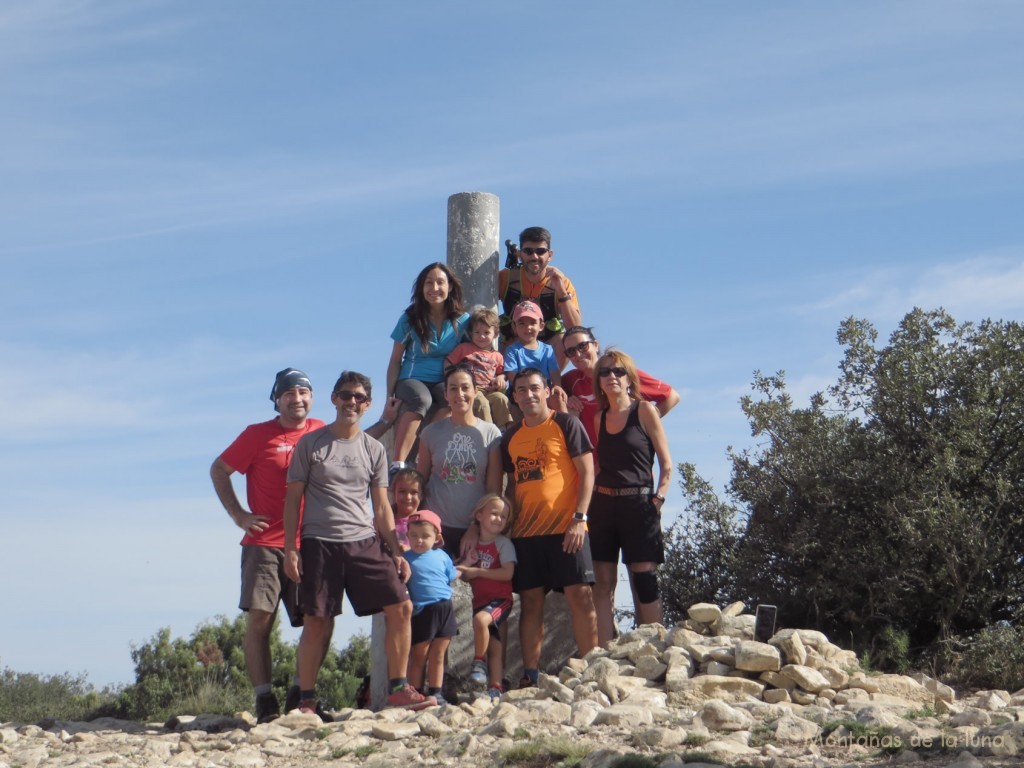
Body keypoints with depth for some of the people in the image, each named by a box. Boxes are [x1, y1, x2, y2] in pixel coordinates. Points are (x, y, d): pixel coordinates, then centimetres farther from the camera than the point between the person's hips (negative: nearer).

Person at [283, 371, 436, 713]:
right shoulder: (310, 444, 4)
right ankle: (306, 700, 8)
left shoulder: (374, 449, 13)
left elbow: (381, 507, 14)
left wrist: (396, 552, 6)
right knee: (317, 622, -3)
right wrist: (290, 548, -5)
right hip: (320, 544, -3)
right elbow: (293, 499, 4)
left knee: (401, 607, -6)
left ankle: (398, 688, 3)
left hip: (366, 543, 3)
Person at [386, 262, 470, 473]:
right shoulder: (410, 319, 2)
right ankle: (397, 465, -48)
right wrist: (390, 397, -1)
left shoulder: (462, 321, 4)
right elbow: (395, 361, 6)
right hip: (412, 380, -2)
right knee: (421, 400, -38)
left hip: (445, 383, 2)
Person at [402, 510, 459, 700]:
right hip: (422, 612, -3)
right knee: (419, 656, 4)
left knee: (437, 656, 9)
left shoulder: (441, 556, 10)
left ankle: (435, 692, 15)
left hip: (445, 608, 3)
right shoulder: (406, 558, -1)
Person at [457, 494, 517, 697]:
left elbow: (507, 573, -15)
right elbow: (466, 575, 17)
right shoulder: (473, 544, 11)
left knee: (480, 619, -32)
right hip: (480, 601, 5)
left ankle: (479, 661, -15)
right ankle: (495, 688, 9)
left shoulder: (504, 543, -4)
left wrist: (476, 572, -14)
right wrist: (464, 570, -7)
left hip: (500, 599, -5)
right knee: (494, 648, 6)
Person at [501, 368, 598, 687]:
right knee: (530, 602, 3)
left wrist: (579, 518, -13)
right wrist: (507, 521, 10)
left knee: (579, 596, -7)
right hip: (525, 531, 5)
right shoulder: (511, 436, 15)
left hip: (565, 528, -5)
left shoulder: (566, 424, 1)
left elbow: (587, 472, -4)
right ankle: (530, 675, 6)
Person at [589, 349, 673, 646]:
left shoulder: (644, 411, -1)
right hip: (602, 504, 4)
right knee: (603, 583, 1)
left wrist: (658, 499, -11)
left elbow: (666, 464, -3)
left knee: (644, 581, -5)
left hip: (638, 503, -4)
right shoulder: (598, 419, 12)